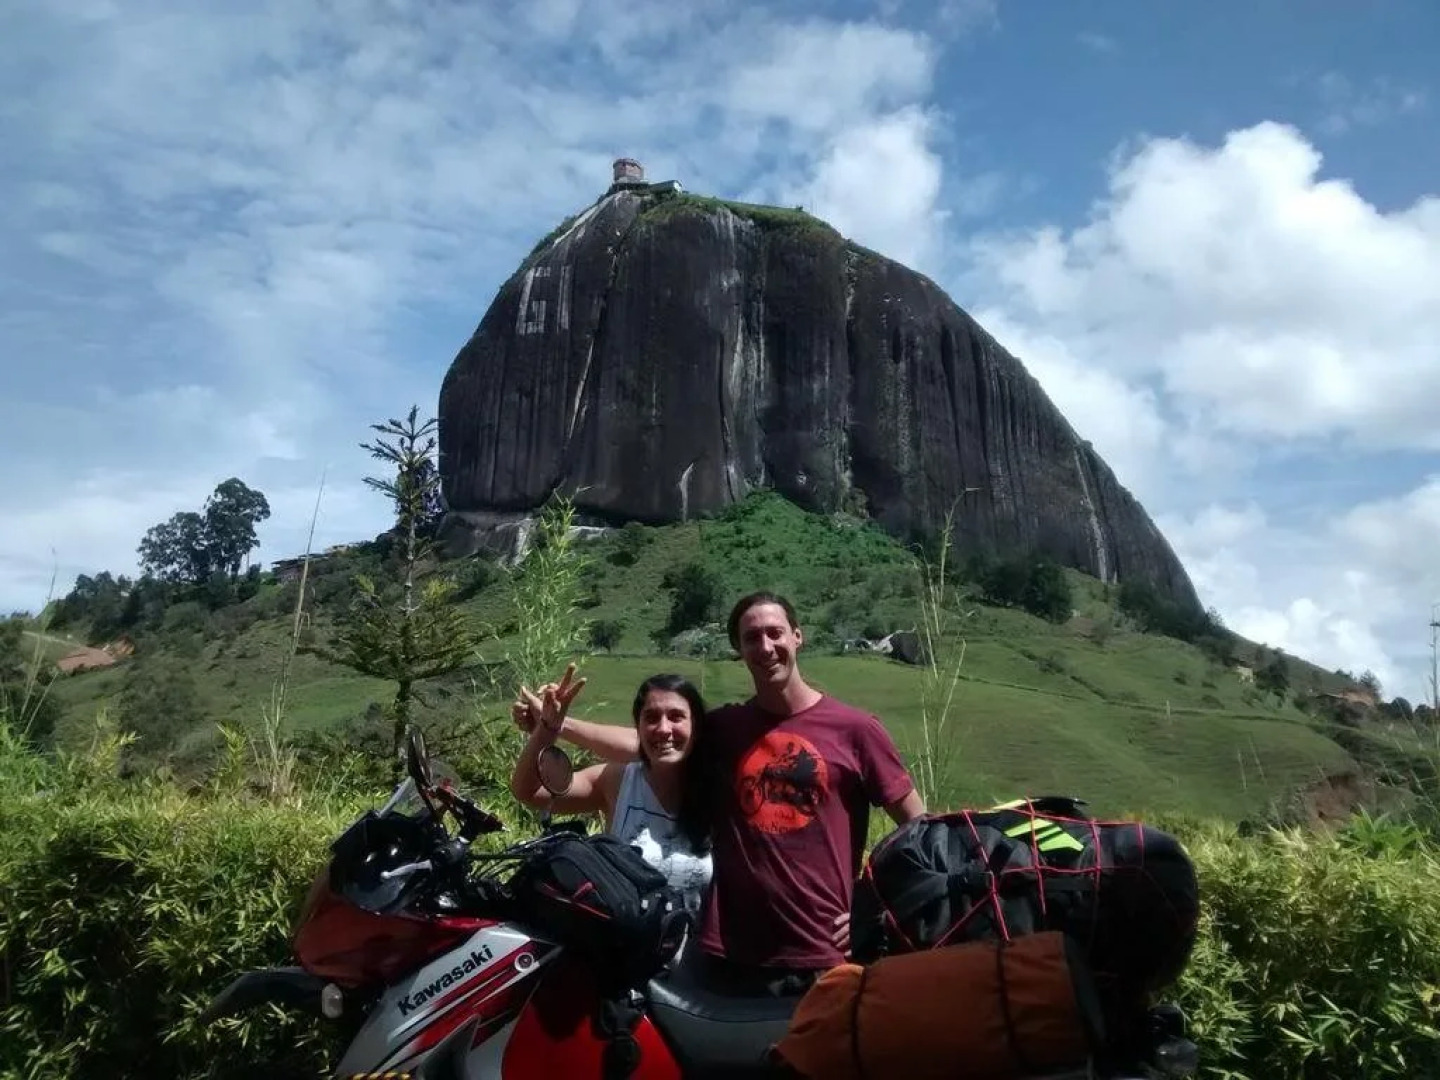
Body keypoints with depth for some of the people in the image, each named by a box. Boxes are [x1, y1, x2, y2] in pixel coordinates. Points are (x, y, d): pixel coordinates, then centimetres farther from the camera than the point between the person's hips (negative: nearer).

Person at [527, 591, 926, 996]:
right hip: (730, 955, 3)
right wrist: (560, 724, -16)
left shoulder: (854, 729, -4)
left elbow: (919, 826, 1)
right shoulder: (722, 728, 6)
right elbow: (641, 743, -5)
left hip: (824, 958, -2)